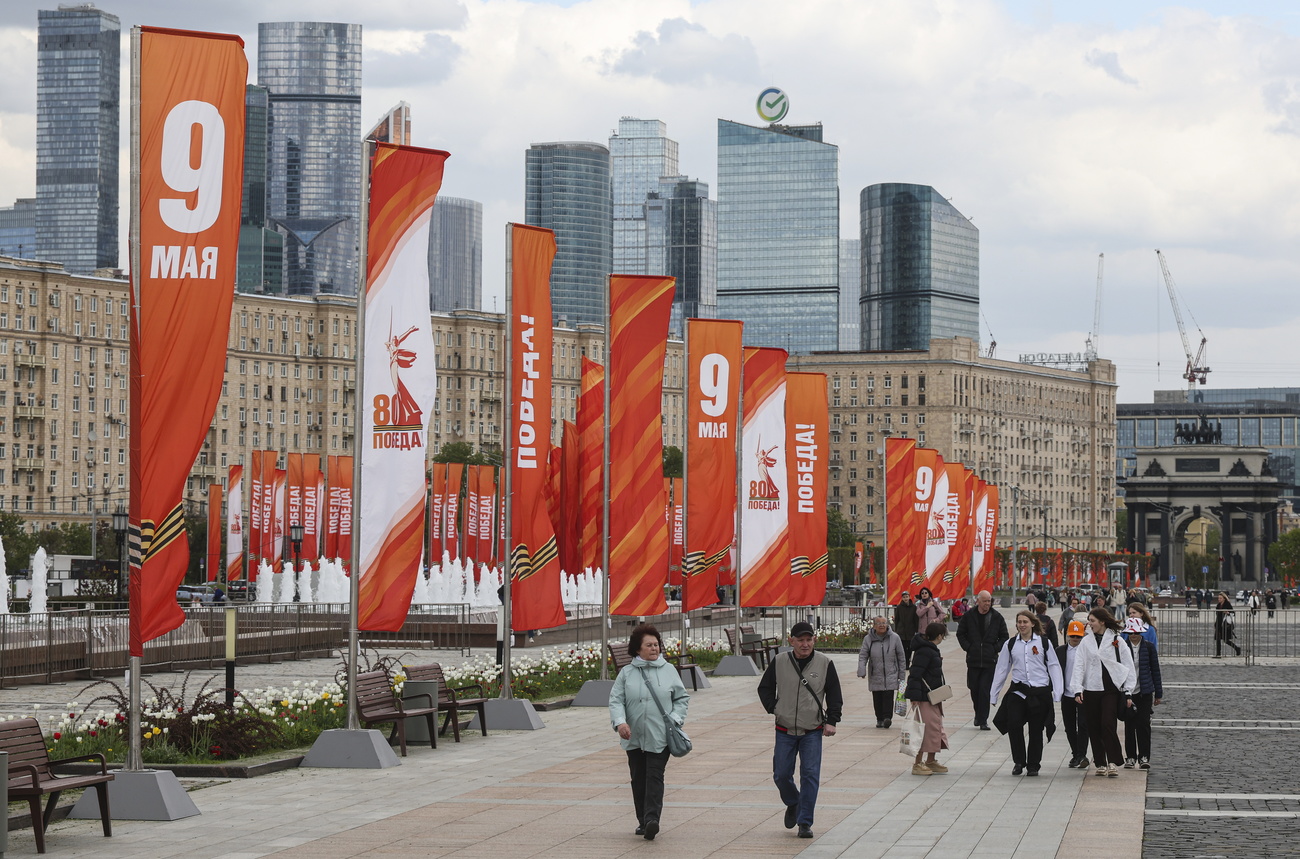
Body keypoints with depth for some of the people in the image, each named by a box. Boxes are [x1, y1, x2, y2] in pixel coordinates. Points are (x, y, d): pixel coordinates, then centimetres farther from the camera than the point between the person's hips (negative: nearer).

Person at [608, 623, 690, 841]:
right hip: (634, 738, 2)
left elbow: (682, 698, 11)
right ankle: (643, 821, 19)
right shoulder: (626, 673, 5)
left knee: (654, 777, -11)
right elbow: (616, 700, 0)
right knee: (638, 779, 9)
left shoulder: (669, 670, 6)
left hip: (660, 738, -2)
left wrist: (675, 719, -5)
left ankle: (652, 819, -19)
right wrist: (620, 722, -17)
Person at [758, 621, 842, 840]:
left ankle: (805, 823, -2)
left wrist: (831, 721, -3)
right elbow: (764, 688, 12)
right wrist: (774, 708, -1)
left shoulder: (824, 663, -3)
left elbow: (834, 695, 5)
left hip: (813, 731, -1)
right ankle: (793, 804, 35)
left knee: (810, 775, -8)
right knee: (781, 775, 5)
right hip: (785, 730, 1)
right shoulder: (779, 663, -2)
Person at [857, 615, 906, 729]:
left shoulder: (894, 638, -2)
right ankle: (880, 719, 16)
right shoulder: (868, 639, -1)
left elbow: (901, 657, 5)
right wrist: (861, 671, -16)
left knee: (888, 696, -13)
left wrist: (902, 674, 5)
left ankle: (887, 717, -10)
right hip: (875, 675, 2)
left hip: (891, 675, -2)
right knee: (877, 698, 4)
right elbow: (863, 656, 0)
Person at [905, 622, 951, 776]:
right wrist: (915, 697, -25)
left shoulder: (931, 649, 13)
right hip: (924, 697, -11)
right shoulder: (924, 652, -19)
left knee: (936, 727, 16)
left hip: (933, 696, 11)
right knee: (926, 728, -9)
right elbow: (915, 674, -23)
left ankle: (930, 761, 26)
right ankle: (917, 764, -4)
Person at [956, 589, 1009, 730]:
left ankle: (983, 720, -2)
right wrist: (968, 647, -1)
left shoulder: (997, 617, 2)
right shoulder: (969, 616, 2)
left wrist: (995, 648, -2)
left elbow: (1004, 637, 10)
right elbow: (960, 633, 11)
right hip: (973, 659, 1)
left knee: (985, 690, -6)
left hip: (990, 660, -1)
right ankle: (979, 714, 30)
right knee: (974, 688, 8)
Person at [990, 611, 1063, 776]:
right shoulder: (1010, 645, 8)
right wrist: (993, 695, 11)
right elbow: (1002, 670, 12)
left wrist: (1057, 692, -4)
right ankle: (1018, 762, 1)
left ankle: (1033, 765, 19)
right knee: (1013, 724, -16)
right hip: (1018, 691, 1)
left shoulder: (1043, 642, 2)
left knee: (1036, 729, 4)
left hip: (1040, 691, -1)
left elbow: (1054, 667, 3)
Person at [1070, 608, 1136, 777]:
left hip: (1111, 690, -3)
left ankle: (1113, 762, -8)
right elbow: (1079, 666, 4)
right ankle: (1100, 764, 14)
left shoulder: (1117, 640, 2)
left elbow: (1128, 667, 4)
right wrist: (1077, 689, -6)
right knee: (1094, 728, 4)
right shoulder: (1086, 641, 9)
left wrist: (1128, 692, 1)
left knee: (1108, 725, -15)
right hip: (1091, 690, 3)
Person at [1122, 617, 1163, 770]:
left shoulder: (1149, 647, 2)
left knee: (1143, 723, -6)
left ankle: (1144, 757, 1)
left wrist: (1158, 693, 7)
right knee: (1129, 724, 2)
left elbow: (1155, 670, 7)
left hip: (1145, 691, 0)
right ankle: (1130, 757, 10)